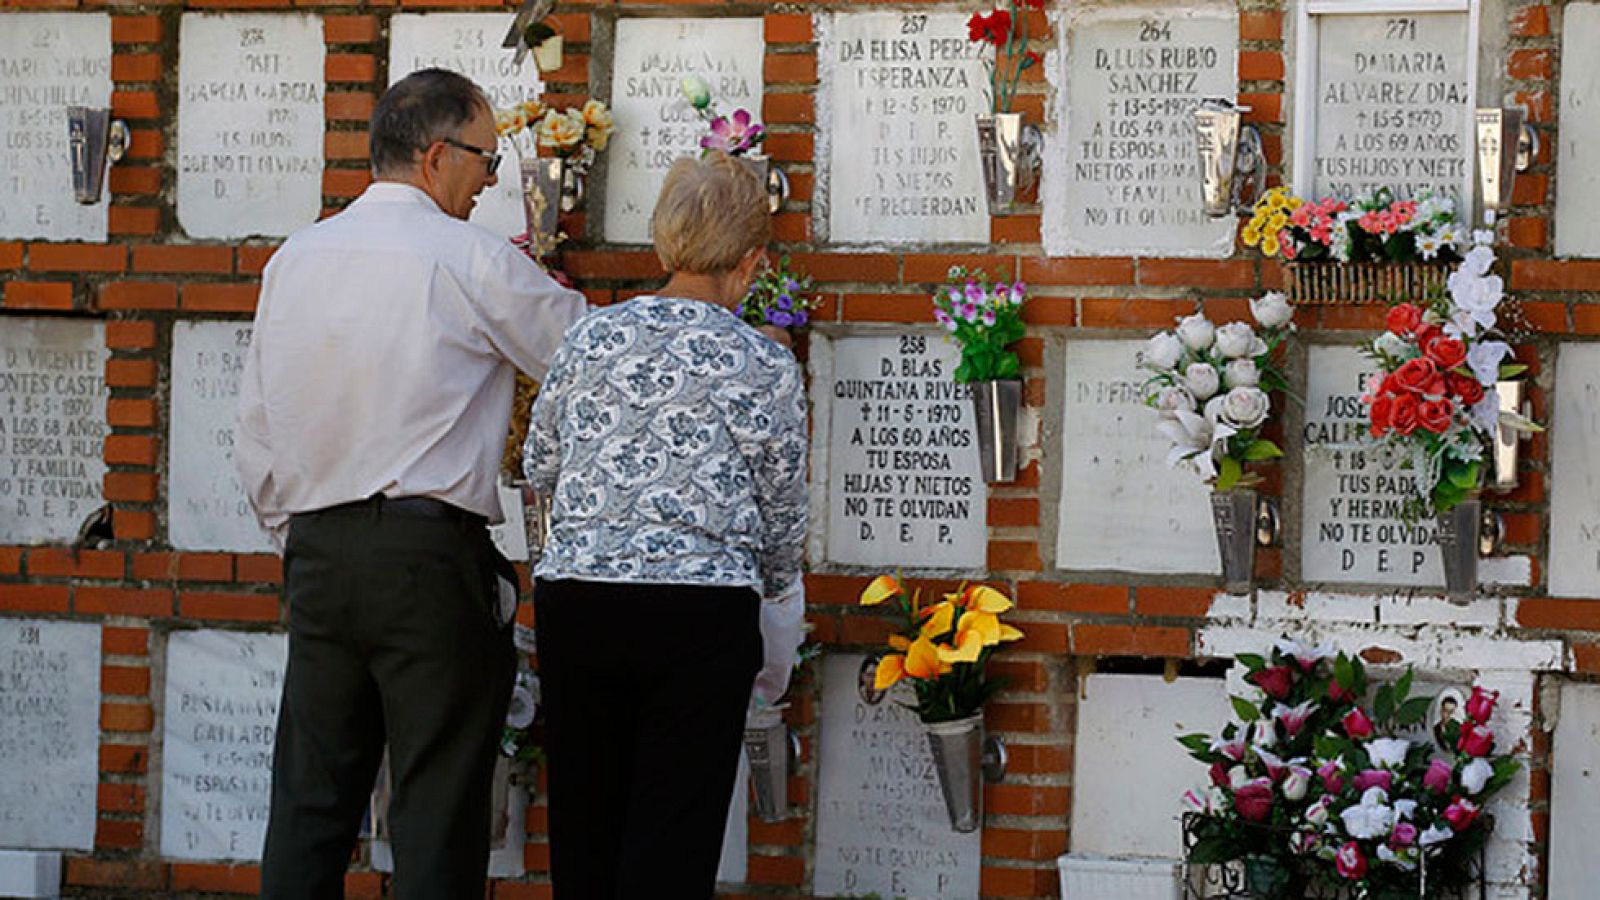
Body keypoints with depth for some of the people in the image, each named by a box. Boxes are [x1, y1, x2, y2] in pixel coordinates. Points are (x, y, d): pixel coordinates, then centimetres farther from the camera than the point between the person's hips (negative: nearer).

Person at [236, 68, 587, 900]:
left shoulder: (293, 260, 11)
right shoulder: (470, 260, -7)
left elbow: (257, 432, 15)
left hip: (316, 550, 6)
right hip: (430, 550, -6)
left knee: (309, 800, 10)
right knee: (438, 809, -2)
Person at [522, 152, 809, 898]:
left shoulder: (590, 338, 5)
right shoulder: (765, 367, -2)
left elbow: (539, 469, 15)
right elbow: (782, 520, 6)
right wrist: (778, 597, 25)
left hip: (574, 603, 3)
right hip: (702, 613, -3)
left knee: (583, 832, 12)